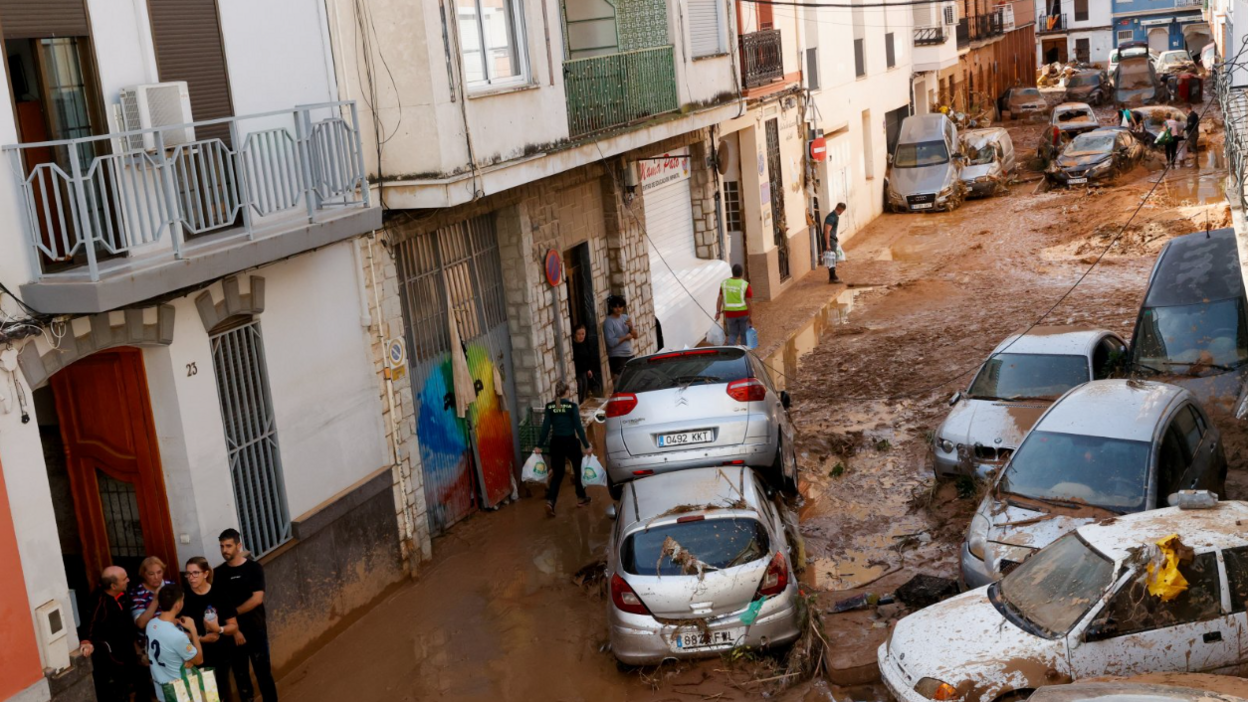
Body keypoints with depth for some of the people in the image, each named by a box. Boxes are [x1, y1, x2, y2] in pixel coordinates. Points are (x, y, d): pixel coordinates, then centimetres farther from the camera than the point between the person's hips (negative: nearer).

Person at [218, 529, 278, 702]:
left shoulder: (254, 568, -5)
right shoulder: (219, 573, 2)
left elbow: (257, 599, -13)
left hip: (256, 629, -3)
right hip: (232, 632, 3)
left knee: (263, 671, 0)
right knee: (239, 672, 10)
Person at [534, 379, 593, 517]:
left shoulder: (549, 406, -1)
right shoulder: (572, 406, -10)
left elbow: (545, 427, -1)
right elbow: (578, 427, -11)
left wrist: (539, 446, 6)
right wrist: (586, 446, -7)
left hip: (556, 443, 3)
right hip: (571, 442, -3)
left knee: (557, 474, 8)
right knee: (579, 469, 20)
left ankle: (550, 501, -11)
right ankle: (581, 498, 31)